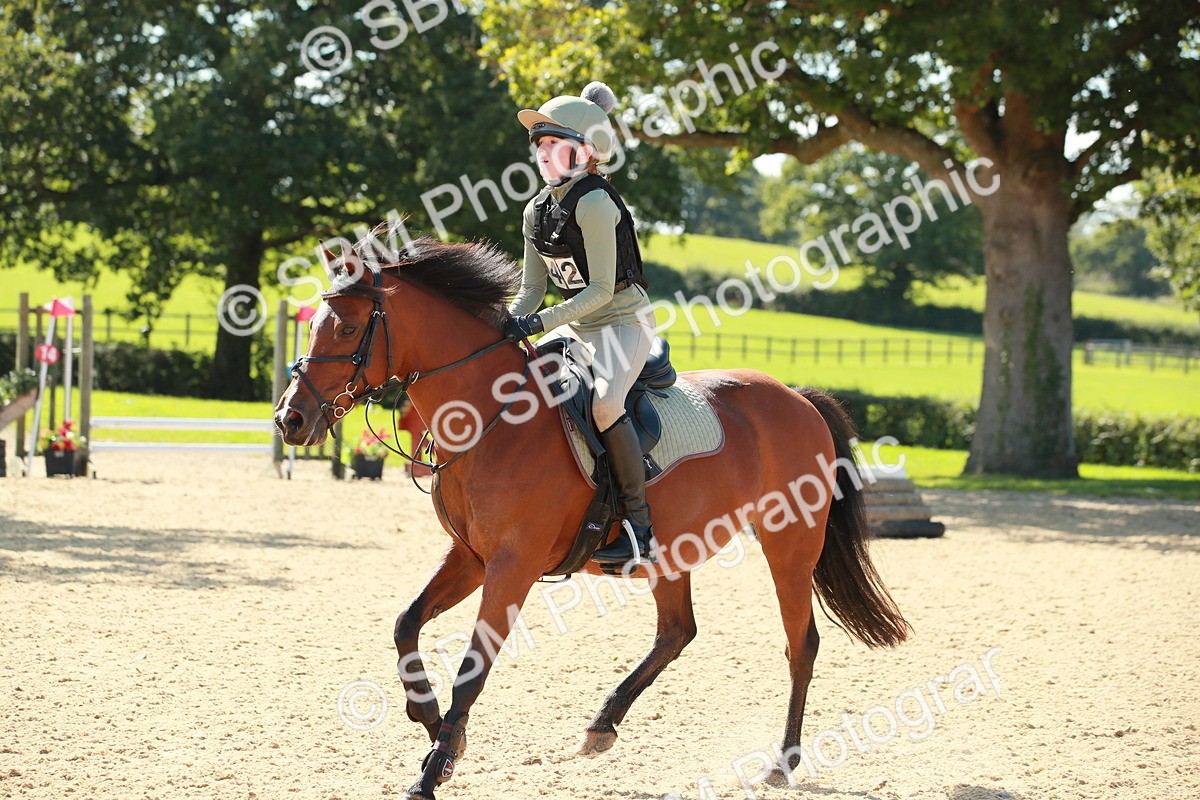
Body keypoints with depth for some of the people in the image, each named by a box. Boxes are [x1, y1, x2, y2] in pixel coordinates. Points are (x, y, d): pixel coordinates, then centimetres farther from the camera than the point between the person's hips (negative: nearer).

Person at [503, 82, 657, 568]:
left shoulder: (594, 203, -18)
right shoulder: (537, 211, 7)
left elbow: (601, 289, -20)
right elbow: (531, 290, 11)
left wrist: (540, 323, -25)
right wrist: (504, 327, -7)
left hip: (625, 320, -9)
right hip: (577, 326, 9)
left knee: (604, 402, -32)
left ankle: (639, 528, -26)